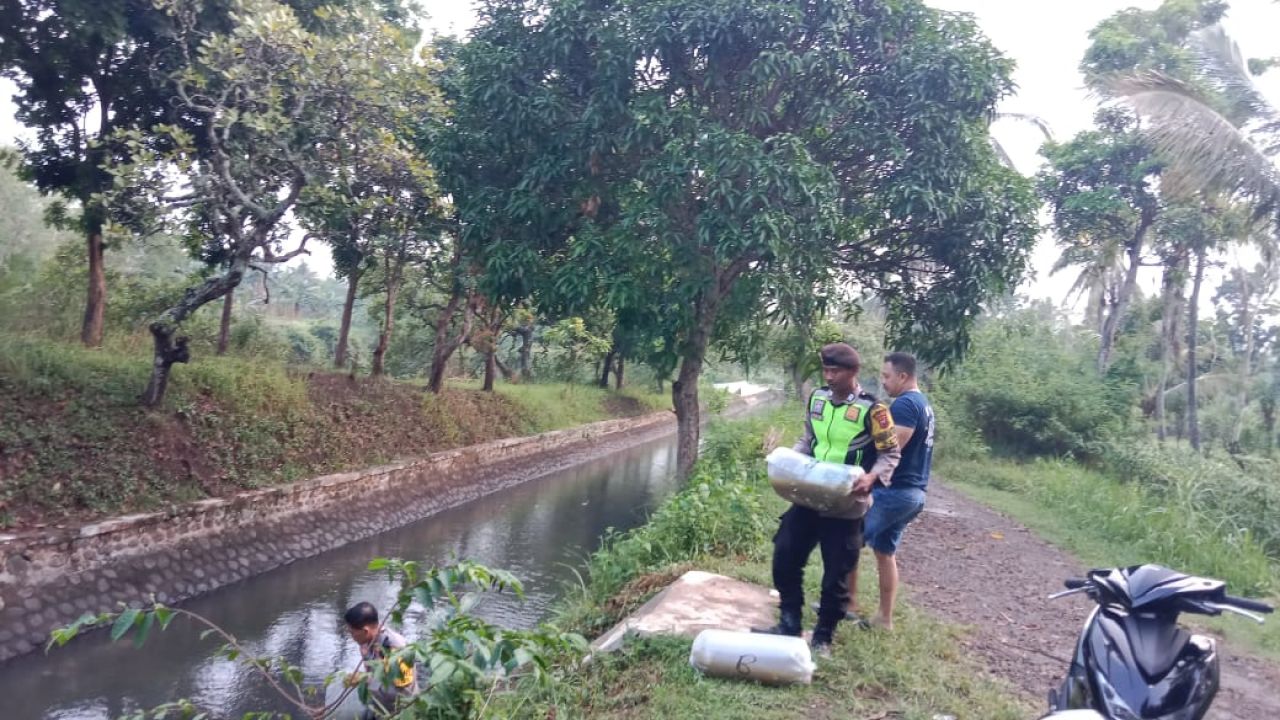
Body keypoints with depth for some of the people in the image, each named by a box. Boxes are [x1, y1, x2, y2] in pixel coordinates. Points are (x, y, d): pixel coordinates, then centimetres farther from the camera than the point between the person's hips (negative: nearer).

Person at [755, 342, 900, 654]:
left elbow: (890, 454, -7)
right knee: (785, 558, 8)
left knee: (836, 575, 6)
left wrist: (868, 479, -25)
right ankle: (789, 624, 25)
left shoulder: (872, 408, -13)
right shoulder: (816, 398, 4)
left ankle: (823, 636, 24)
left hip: (846, 507, -5)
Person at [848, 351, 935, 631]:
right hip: (913, 492, 10)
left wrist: (870, 477, -37)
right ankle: (885, 617, 19)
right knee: (885, 552, 15)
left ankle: (849, 601, 8)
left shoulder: (904, 404, -16)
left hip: (893, 491, -10)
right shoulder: (924, 404, 16)